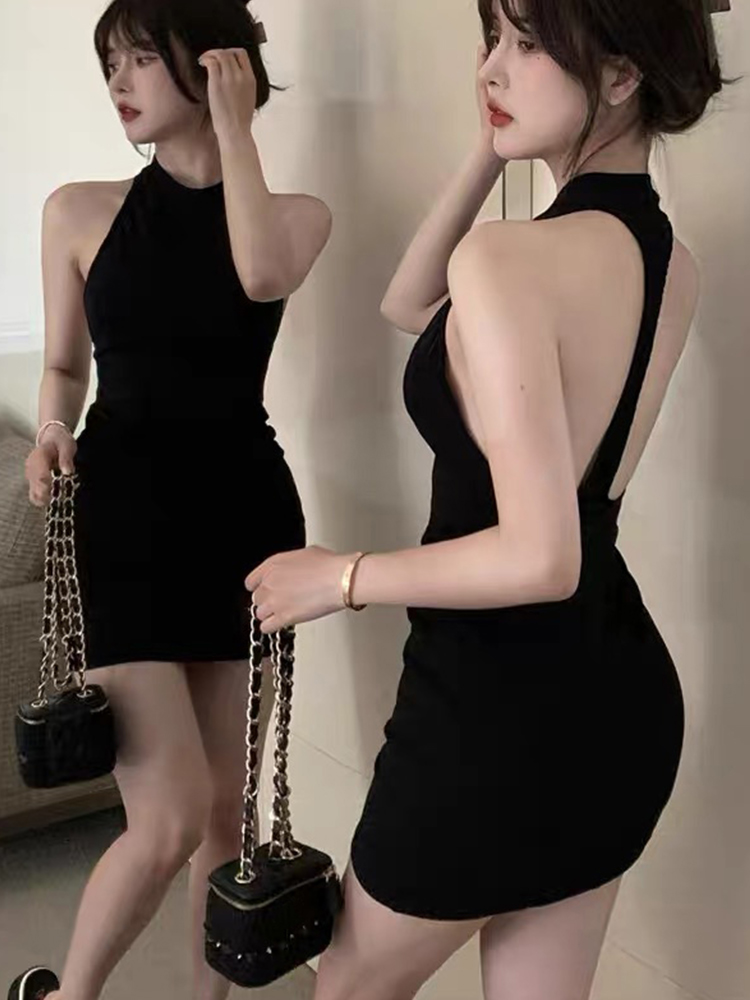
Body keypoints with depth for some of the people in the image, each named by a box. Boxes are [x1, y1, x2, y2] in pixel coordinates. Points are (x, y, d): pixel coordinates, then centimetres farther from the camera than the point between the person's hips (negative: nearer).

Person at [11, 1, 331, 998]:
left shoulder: (296, 214, 5)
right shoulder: (81, 212, 5)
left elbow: (261, 276, -19)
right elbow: (65, 365, 14)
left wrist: (233, 122, -10)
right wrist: (54, 432, -6)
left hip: (244, 514, 2)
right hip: (124, 517, -1)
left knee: (225, 806, 10)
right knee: (169, 820, -9)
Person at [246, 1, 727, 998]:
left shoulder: (505, 259, -23)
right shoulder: (675, 265, 4)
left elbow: (540, 558, -27)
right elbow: (411, 308, 13)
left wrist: (340, 577, -14)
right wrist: (494, 147, 3)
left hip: (499, 705, -7)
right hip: (622, 694, 8)